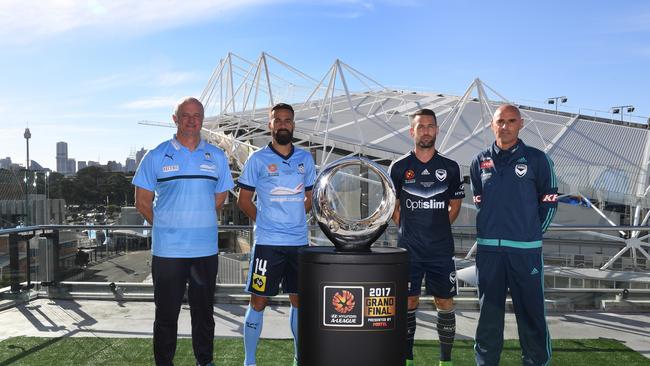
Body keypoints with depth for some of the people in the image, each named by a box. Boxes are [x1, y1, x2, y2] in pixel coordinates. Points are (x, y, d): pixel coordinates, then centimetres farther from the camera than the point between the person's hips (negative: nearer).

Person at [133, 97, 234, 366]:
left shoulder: (217, 157, 6)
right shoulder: (156, 157, -1)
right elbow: (142, 202, 3)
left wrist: (197, 222, 10)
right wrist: (167, 226, 5)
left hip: (206, 250, 2)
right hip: (167, 250, -2)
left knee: (203, 311, 14)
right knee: (166, 313, 8)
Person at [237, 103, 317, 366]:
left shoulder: (305, 159, 9)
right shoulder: (258, 159, -2)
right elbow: (244, 200, 3)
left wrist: (294, 221, 6)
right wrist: (265, 223, -1)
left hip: (300, 242, 4)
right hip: (267, 243, -4)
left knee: (299, 299, 12)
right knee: (258, 301, 1)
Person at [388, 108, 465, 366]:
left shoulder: (450, 167, 4)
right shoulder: (399, 167, 1)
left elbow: (455, 206, 12)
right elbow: (393, 207, 9)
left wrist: (437, 229, 6)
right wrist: (409, 229, 4)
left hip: (441, 249, 1)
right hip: (408, 248, -1)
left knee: (445, 302, 5)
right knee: (409, 302, 5)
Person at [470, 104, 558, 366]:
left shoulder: (537, 159, 1)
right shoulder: (480, 162, 8)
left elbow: (549, 202, 6)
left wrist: (533, 234, 4)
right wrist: (493, 229, 13)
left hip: (526, 249, -2)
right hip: (488, 248, 3)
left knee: (531, 311, 2)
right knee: (489, 310, 10)